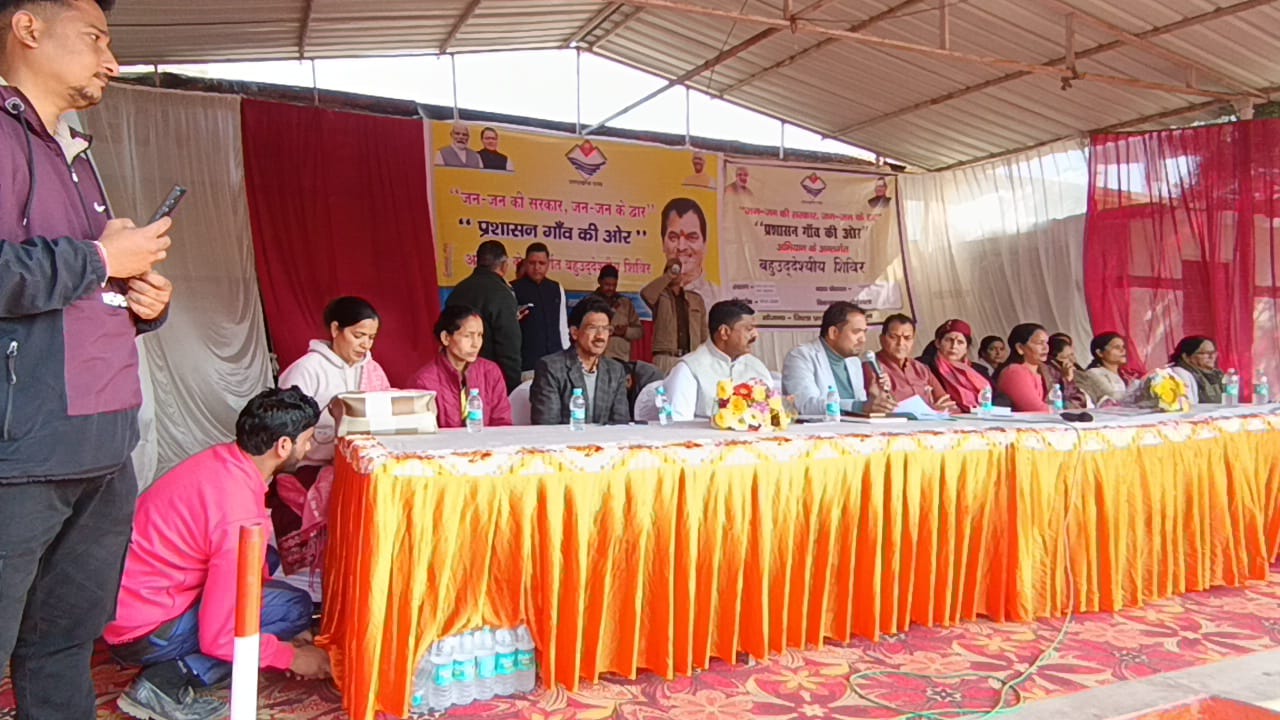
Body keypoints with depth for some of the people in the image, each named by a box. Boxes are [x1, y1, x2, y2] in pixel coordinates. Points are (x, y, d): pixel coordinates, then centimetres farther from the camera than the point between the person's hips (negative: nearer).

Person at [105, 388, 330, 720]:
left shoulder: (224, 457, -2)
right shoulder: (241, 513, -28)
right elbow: (220, 638, -24)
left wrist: (291, 631, 8)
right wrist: (291, 657, -8)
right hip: (143, 632, -9)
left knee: (263, 557, 17)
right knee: (293, 606, -12)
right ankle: (169, 681, -11)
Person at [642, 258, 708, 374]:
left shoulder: (696, 298, 17)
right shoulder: (660, 297, 6)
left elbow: (703, 331, 17)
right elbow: (646, 294, -17)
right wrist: (668, 276, -9)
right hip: (665, 358, -3)